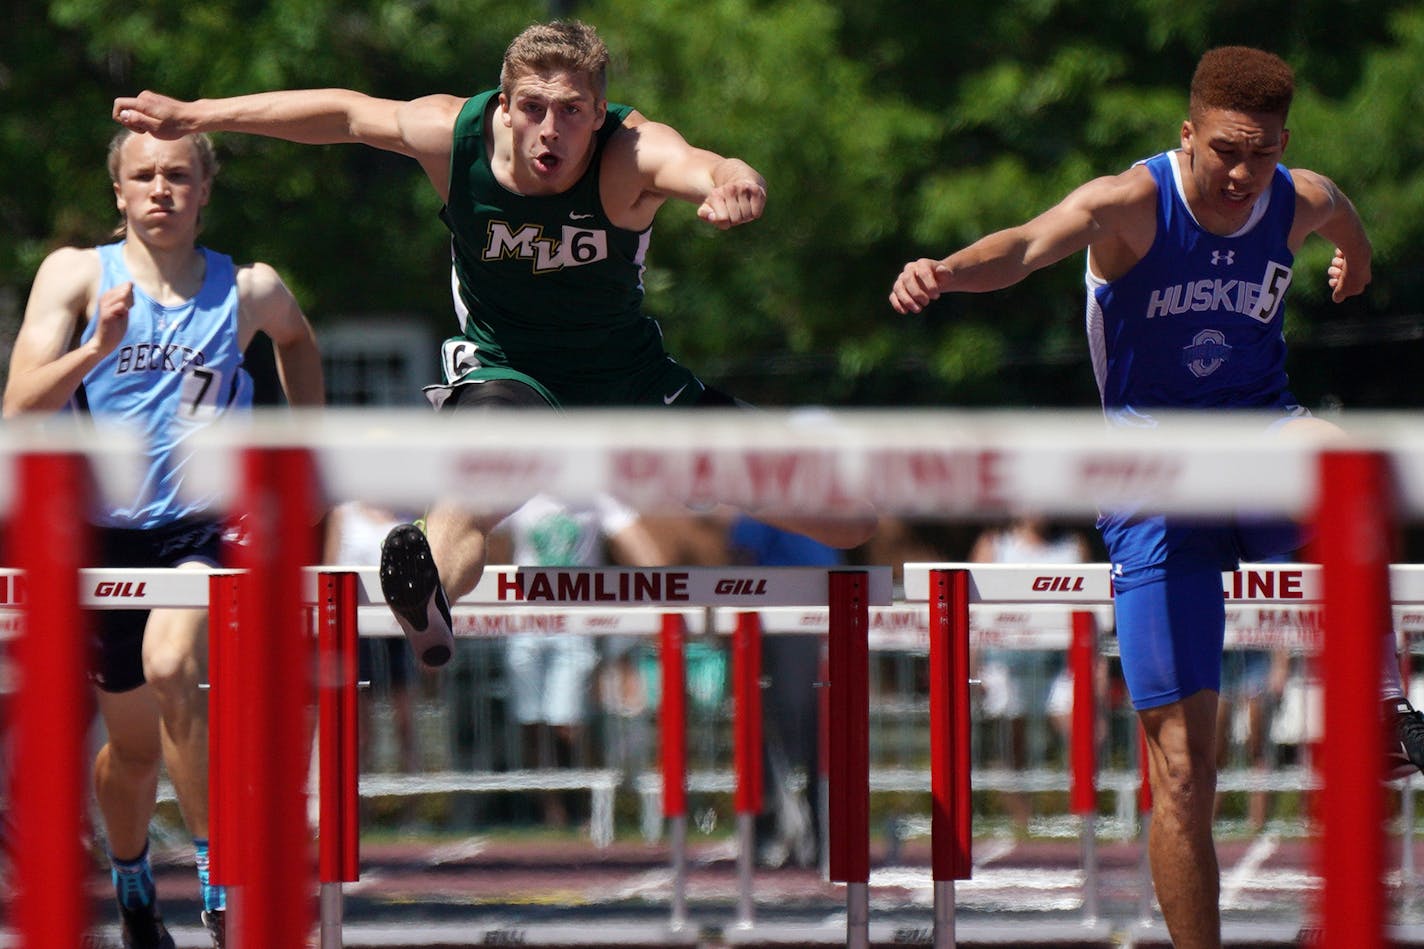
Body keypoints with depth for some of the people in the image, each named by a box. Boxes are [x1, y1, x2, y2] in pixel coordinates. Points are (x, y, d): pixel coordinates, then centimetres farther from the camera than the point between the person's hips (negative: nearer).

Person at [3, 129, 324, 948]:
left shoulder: (250, 290, 3)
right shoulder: (76, 275, -1)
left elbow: (298, 339, 28)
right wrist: (98, 348, -25)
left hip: (204, 528, -1)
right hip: (103, 533, 1)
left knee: (172, 666, -31)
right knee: (135, 745, 12)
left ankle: (220, 875, -26)